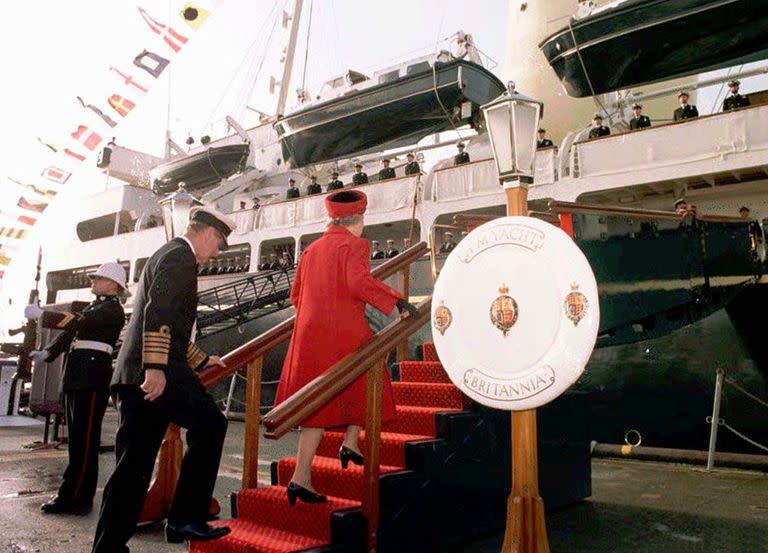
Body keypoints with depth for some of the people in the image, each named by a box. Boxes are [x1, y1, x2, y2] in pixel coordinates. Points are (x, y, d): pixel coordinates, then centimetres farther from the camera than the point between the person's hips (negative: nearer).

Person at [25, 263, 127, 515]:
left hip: (92, 379, -9)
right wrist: (47, 352, 3)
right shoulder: (93, 307, 22)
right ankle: (72, 496, 19)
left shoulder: (113, 309, -6)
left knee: (85, 440, -5)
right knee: (77, 439, 12)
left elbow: (79, 323, -19)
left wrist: (41, 314, -14)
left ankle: (74, 498, -1)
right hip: (75, 379, 9)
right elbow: (70, 332, 18)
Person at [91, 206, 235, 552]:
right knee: (210, 424, -2)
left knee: (133, 468, 11)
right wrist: (155, 367, -26)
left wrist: (201, 361, 38)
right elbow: (158, 313, -20)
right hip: (159, 374, -10)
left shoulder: (167, 254, 26)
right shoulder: (180, 255, -5)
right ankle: (185, 520, 4)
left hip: (134, 376, 10)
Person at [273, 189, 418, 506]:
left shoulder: (311, 250, 17)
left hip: (309, 334, 6)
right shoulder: (354, 245, -2)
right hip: (346, 332, -5)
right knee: (363, 384, 22)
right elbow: (359, 282, -20)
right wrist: (396, 302, -13)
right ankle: (350, 442, 22)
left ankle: (301, 477, 4)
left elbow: (295, 295, 20)